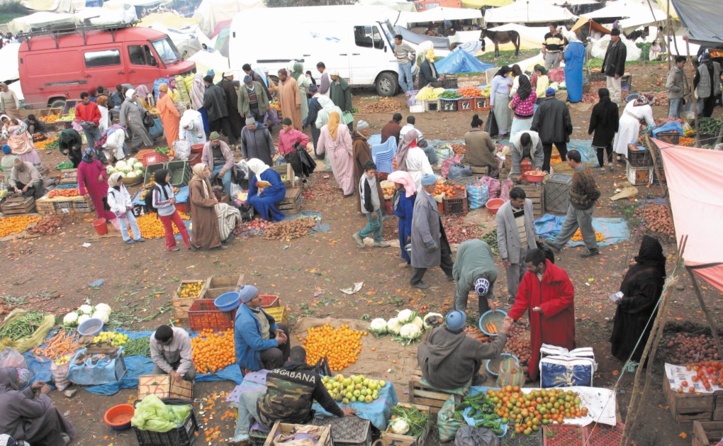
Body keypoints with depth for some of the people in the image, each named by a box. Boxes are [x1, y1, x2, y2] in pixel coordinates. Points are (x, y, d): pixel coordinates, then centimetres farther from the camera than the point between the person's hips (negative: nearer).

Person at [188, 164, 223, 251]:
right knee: (201, 227, 9)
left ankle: (215, 243, 27)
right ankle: (195, 243, 33)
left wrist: (213, 198, -6)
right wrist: (212, 202, -20)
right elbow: (197, 200, -28)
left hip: (208, 207, 8)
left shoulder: (204, 180, -1)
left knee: (213, 225, 15)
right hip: (200, 210, -8)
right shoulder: (195, 184, -29)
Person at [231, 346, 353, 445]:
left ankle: (241, 434, 17)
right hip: (295, 422, 1)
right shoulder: (313, 377, -9)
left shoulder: (273, 373, -3)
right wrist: (341, 413, 19)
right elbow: (326, 400, 1)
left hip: (267, 418, -1)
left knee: (245, 395, 25)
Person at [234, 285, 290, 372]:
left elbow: (267, 319, 9)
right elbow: (257, 344, -34)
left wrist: (275, 329, -5)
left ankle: (284, 362, 28)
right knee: (276, 354, -31)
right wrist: (276, 342, -20)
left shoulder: (254, 305, -11)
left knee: (284, 328, 16)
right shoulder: (246, 321, -39)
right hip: (251, 349, -10)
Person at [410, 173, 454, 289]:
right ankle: (415, 281, 31)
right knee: (424, 258, 10)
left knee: (444, 252, 21)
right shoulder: (423, 201, -33)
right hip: (425, 234, -9)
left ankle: (451, 274, 39)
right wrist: (429, 241, -25)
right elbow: (421, 224, -31)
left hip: (434, 232, 9)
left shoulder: (427, 195, -3)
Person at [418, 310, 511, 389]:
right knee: (477, 354, 15)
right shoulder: (470, 343, -29)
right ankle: (474, 379, 40)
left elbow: (426, 344, 2)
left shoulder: (435, 332, -21)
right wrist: (503, 332, -2)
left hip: (431, 379, 2)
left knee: (422, 347, 24)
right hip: (456, 384, -2)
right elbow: (494, 350, -15)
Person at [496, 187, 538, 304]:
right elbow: (501, 237, -18)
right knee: (514, 276, 14)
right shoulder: (502, 213, -27)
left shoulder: (528, 203, -13)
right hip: (514, 249, -5)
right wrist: (504, 256, -15)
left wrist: (533, 238, 16)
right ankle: (514, 297, 37)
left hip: (528, 246, 5)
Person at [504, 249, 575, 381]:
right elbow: (522, 298, -6)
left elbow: (567, 297, -19)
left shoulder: (559, 275, -25)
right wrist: (512, 315, -19)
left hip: (557, 322, -4)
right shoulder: (529, 276, -11)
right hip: (538, 322, 4)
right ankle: (535, 374, 35)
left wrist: (545, 308, -24)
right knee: (538, 349, 17)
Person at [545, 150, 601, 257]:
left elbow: (595, 193, -30)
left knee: (586, 229, 13)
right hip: (575, 205, 9)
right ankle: (558, 244, 39)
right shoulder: (581, 168, -6)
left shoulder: (583, 175, -35)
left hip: (583, 208, -9)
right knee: (568, 225, 23)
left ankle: (593, 249, 35)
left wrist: (586, 200, -12)